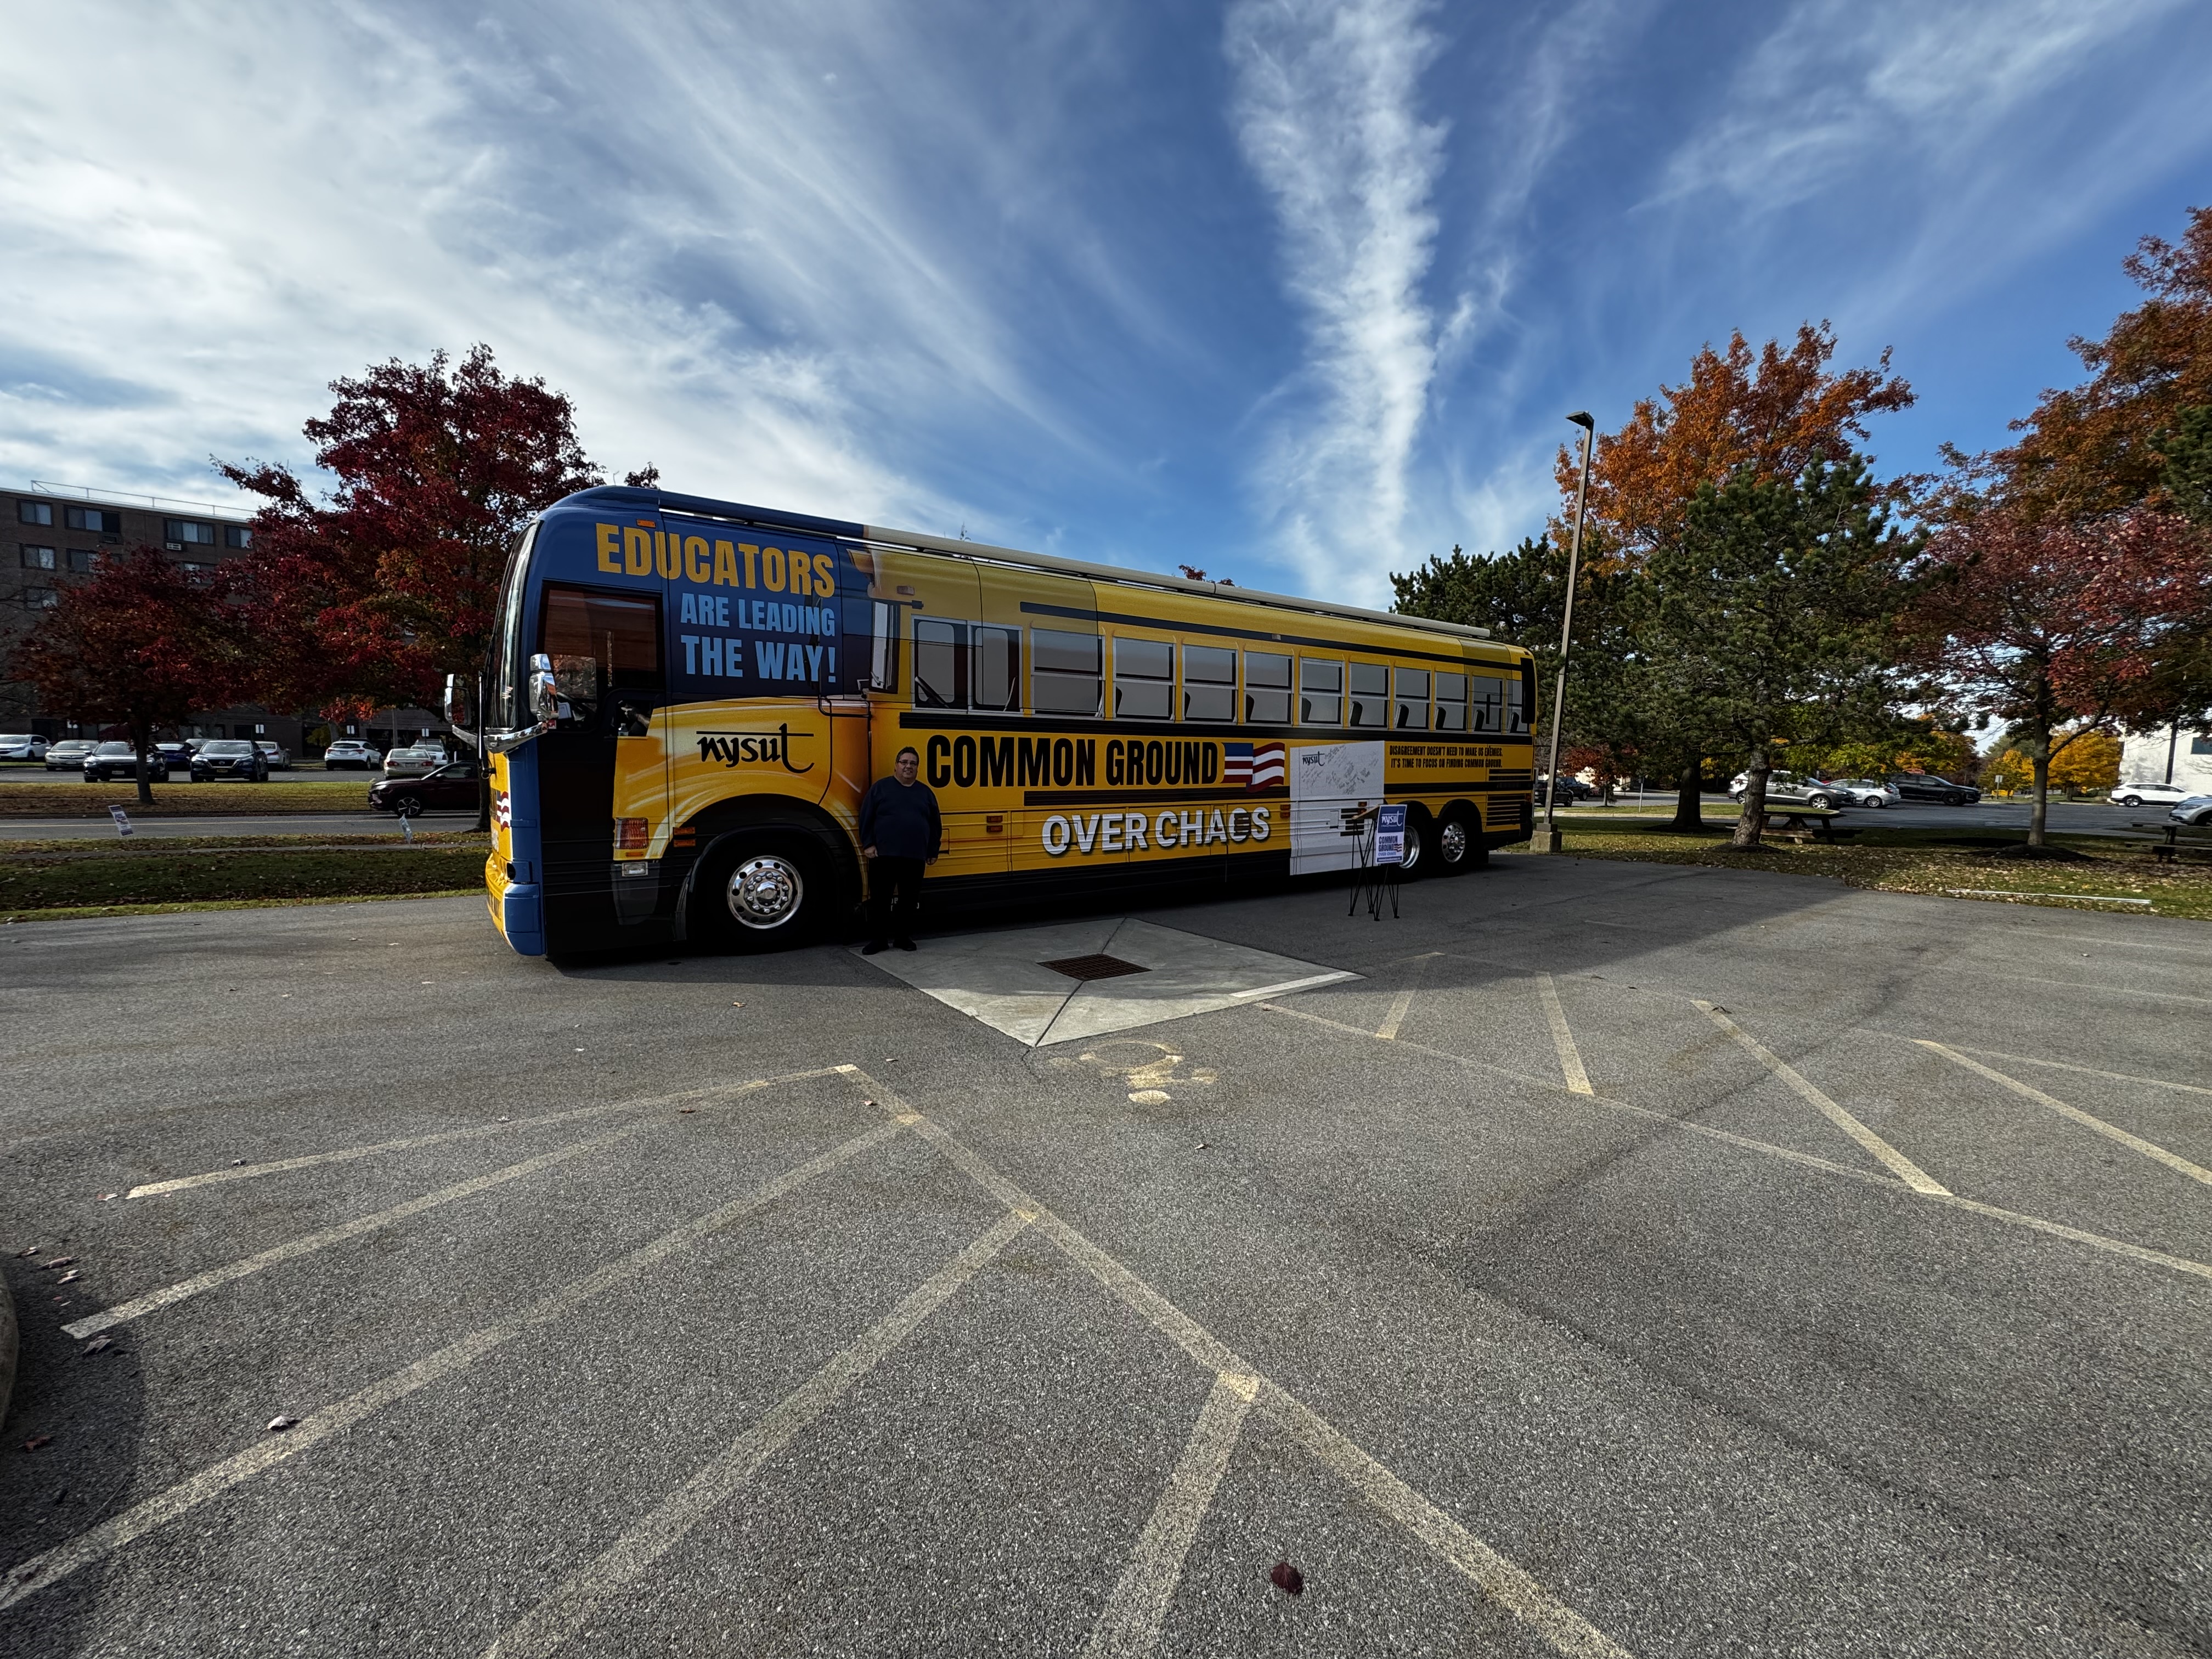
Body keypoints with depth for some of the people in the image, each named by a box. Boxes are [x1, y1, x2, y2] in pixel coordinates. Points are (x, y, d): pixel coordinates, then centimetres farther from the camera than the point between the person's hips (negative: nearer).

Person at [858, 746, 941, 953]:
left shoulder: (926, 792, 11)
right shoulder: (881, 787, 2)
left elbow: (935, 824, 14)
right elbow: (866, 817, 0)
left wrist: (933, 851, 11)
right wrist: (868, 844, -8)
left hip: (915, 857, 2)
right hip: (884, 855, -2)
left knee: (910, 899, 8)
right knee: (880, 899, 3)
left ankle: (904, 937, 21)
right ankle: (877, 938, 14)